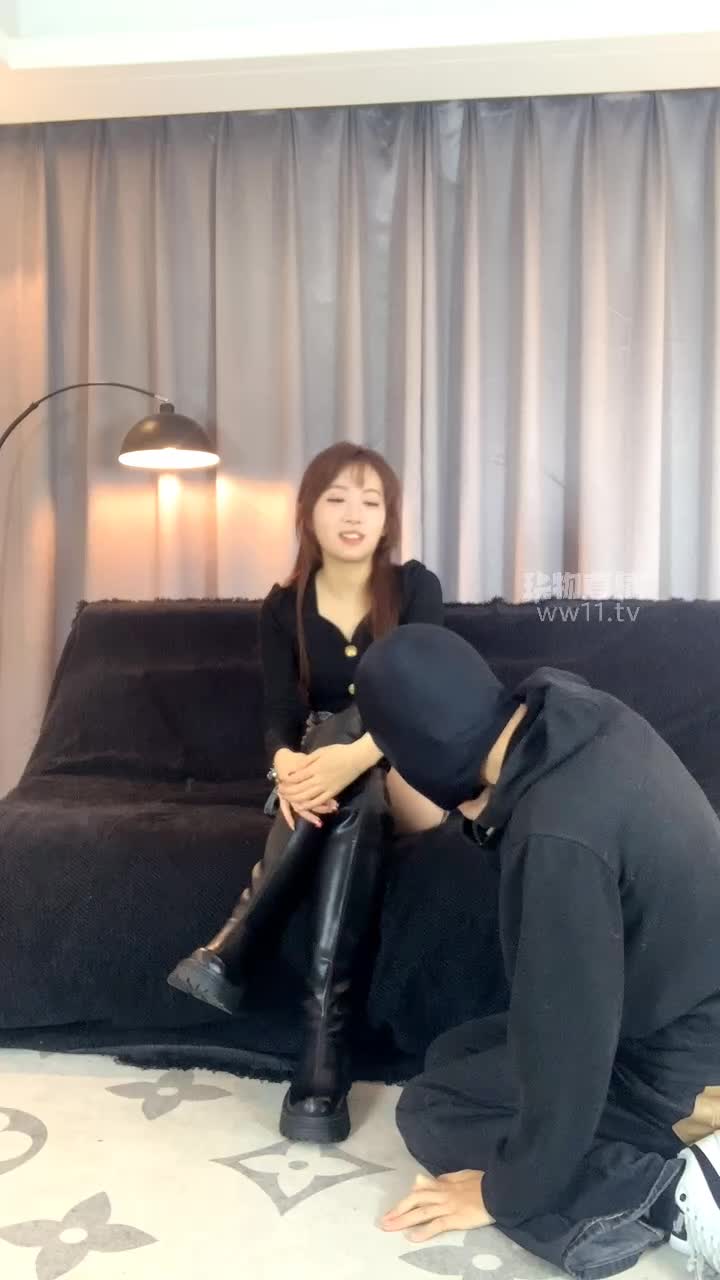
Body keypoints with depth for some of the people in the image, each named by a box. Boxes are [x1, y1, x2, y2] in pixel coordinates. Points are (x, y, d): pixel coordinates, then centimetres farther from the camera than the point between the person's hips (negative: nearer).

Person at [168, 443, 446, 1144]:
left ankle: (232, 950, -36)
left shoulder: (414, 587, -7)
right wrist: (288, 766, -40)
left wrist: (352, 756, -43)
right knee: (350, 802, -35)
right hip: (325, 778, 1)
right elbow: (279, 717, -14)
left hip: (410, 782, -1)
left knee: (355, 778, -34)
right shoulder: (283, 607, -2)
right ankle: (324, 1054, -40)